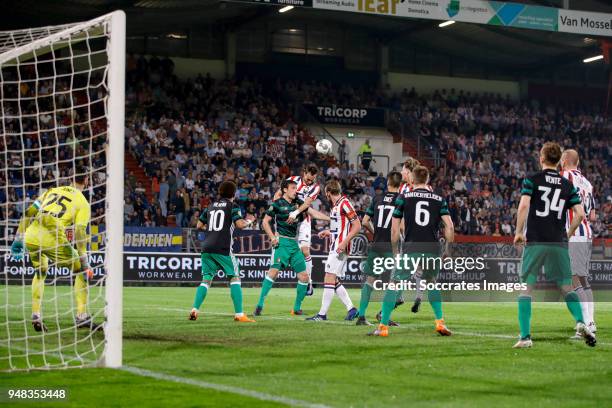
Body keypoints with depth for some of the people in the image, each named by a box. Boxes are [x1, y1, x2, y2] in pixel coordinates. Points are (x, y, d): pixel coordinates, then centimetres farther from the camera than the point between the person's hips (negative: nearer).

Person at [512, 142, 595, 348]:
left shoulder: (532, 180, 1)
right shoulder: (568, 185, 11)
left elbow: (523, 205, -12)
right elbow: (580, 213, 4)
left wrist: (518, 232, -3)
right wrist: (568, 234, 16)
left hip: (535, 242, -2)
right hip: (559, 244, 3)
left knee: (526, 288, 3)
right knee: (567, 287, 10)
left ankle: (525, 336, -5)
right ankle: (581, 323, -13)